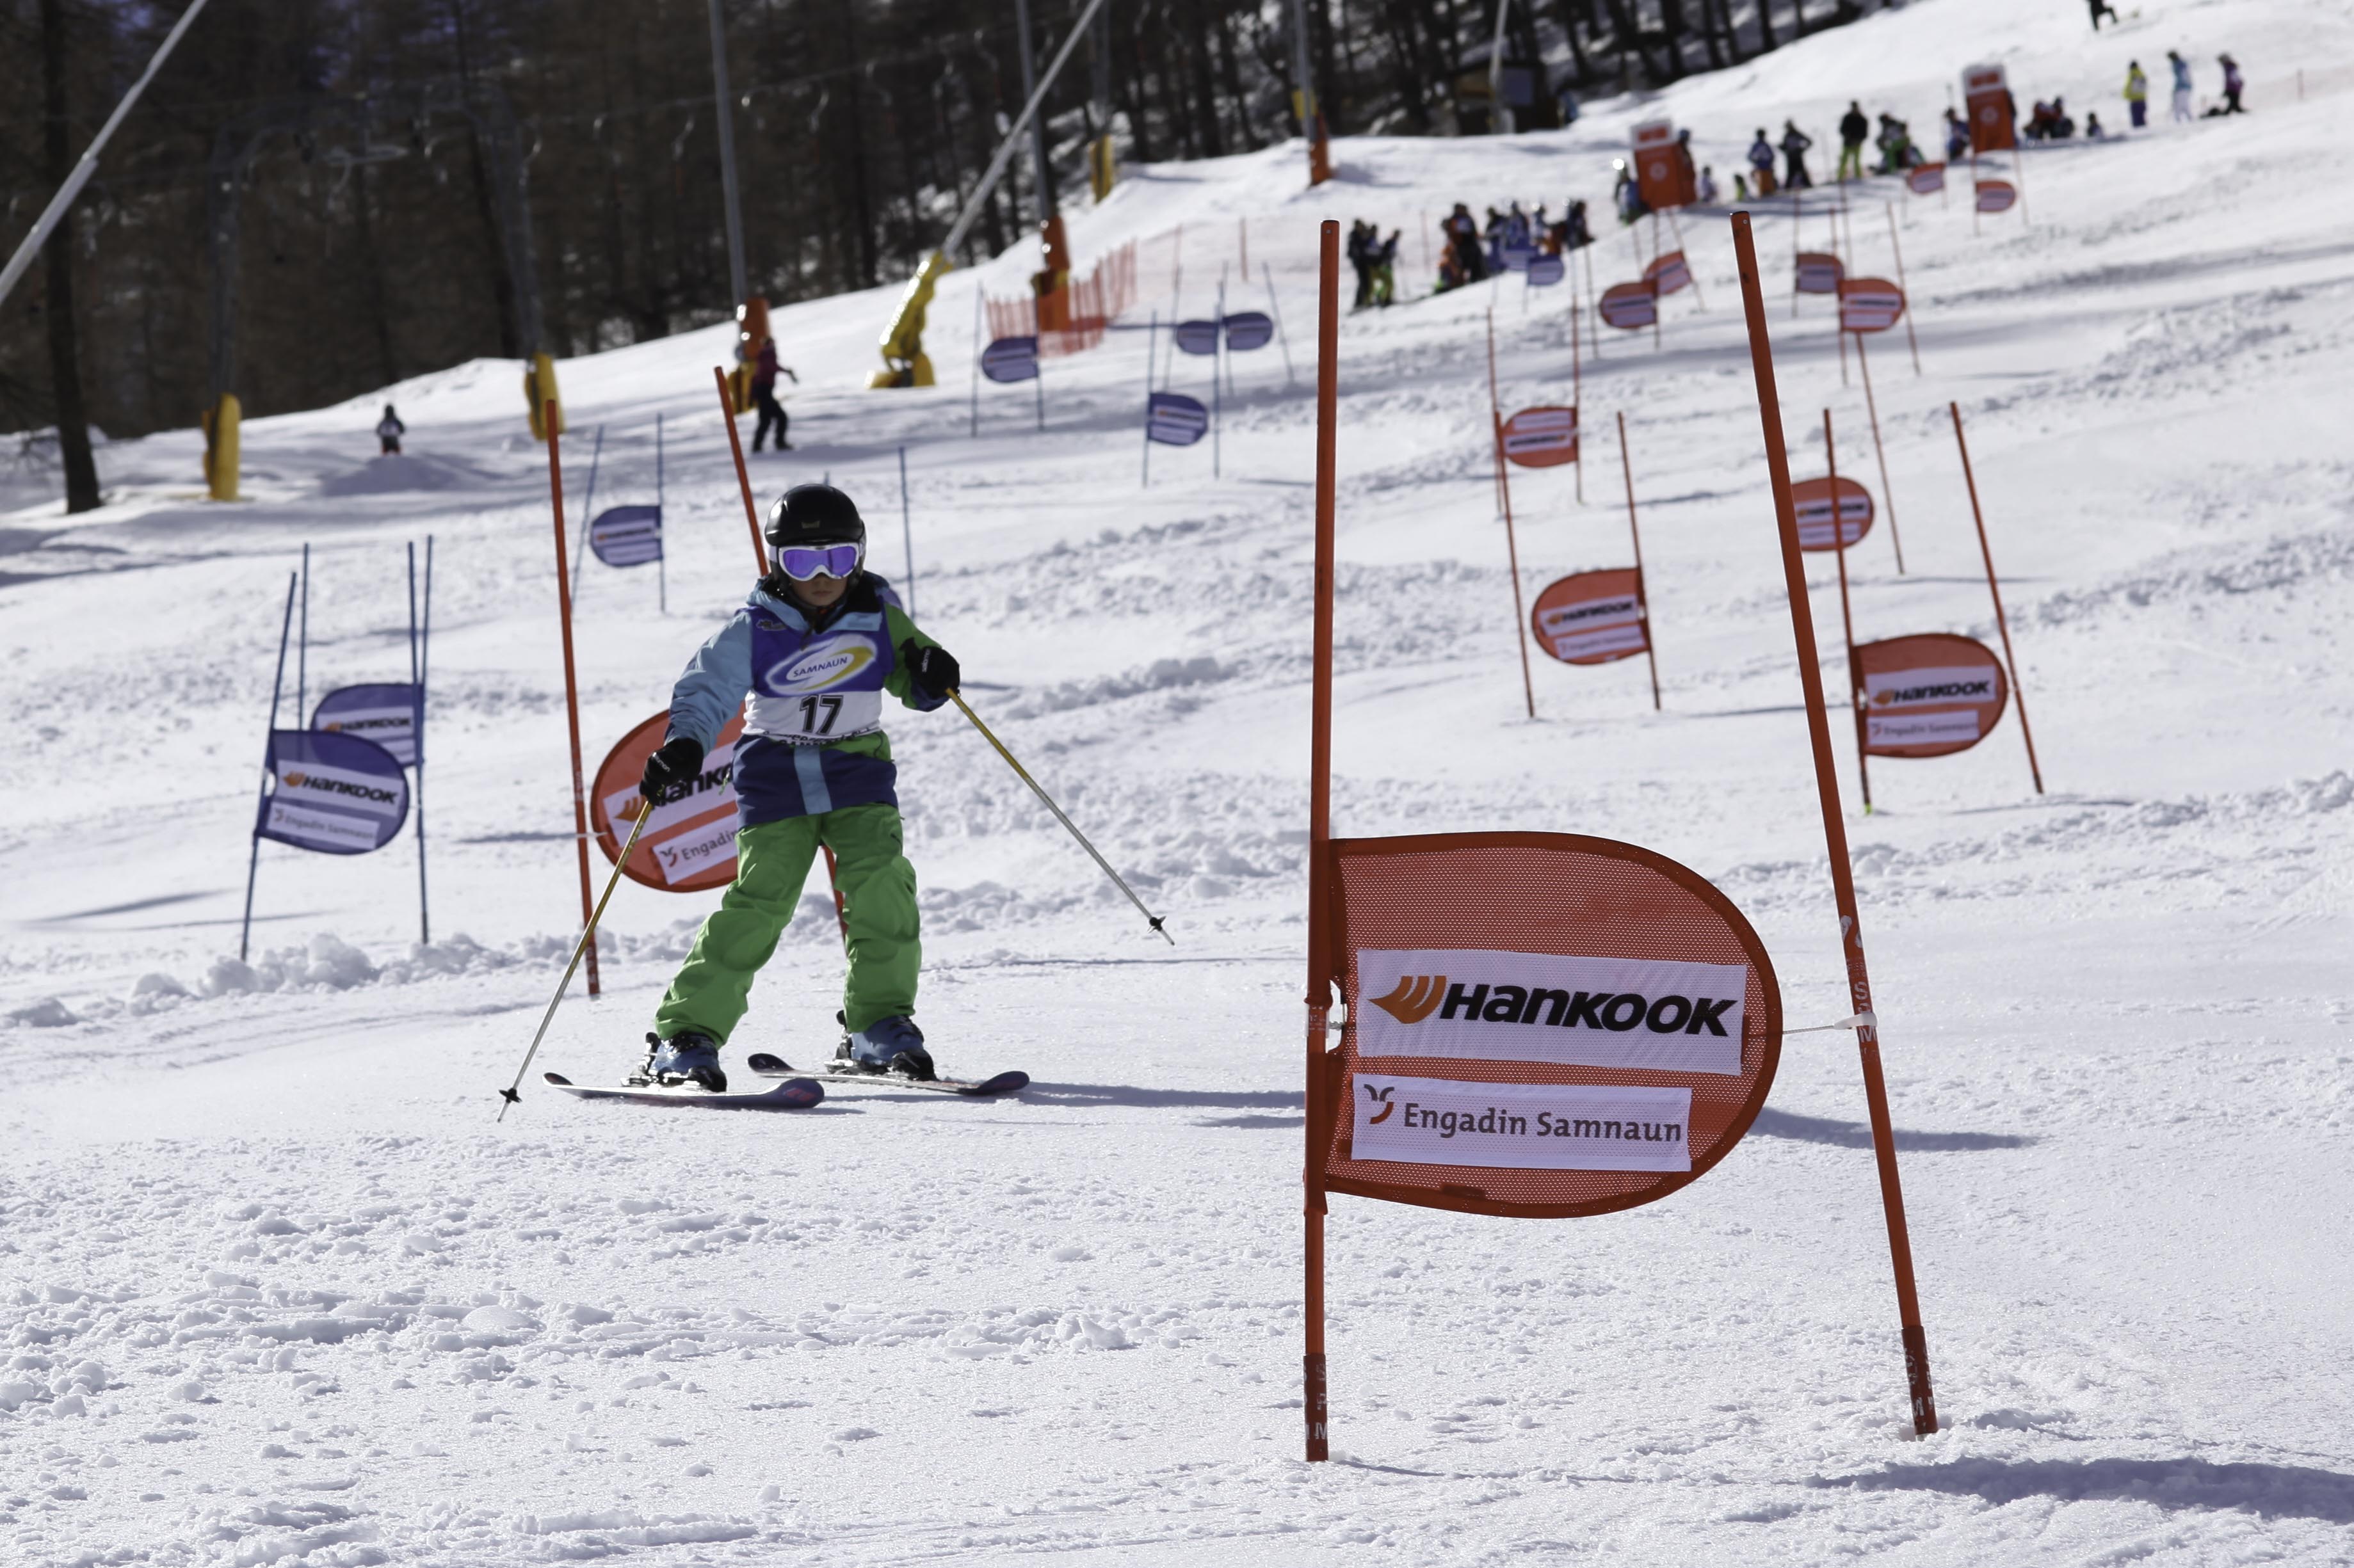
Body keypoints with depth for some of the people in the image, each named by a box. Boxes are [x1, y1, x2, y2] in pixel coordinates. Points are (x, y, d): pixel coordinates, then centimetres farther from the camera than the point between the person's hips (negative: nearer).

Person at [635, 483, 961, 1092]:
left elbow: (909, 683, 11)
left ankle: (880, 1024, -3)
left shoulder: (878, 613, -2)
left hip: (857, 772, 2)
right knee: (760, 898, -14)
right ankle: (686, 1034, -9)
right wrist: (682, 748, -33)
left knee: (882, 882, -18)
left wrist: (931, 674, -13)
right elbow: (706, 693, -14)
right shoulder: (754, 629, -10)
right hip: (776, 777, -2)